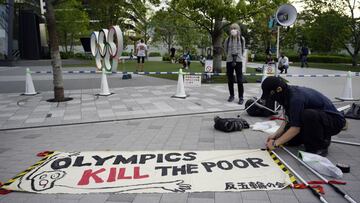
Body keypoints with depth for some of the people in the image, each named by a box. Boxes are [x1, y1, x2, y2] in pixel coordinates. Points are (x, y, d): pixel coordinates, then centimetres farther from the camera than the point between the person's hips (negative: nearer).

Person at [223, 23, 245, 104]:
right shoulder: (228, 39, 0)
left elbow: (243, 49, 13)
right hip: (229, 61, 1)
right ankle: (231, 95, 22)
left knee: (239, 80, -4)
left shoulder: (241, 39, 0)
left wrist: (238, 56, 12)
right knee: (230, 80, 7)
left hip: (238, 61, -1)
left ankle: (241, 97, 3)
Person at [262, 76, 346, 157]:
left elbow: (295, 128, -28)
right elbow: (288, 120, 7)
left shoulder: (296, 98, -30)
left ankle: (320, 148, -14)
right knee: (289, 138, -3)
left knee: (307, 115, -38)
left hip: (335, 121, -9)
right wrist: (275, 135, -3)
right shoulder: (289, 92, -2)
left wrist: (275, 143, -20)